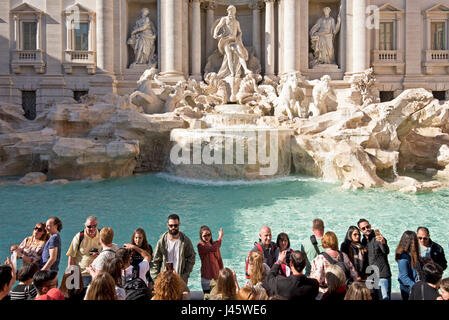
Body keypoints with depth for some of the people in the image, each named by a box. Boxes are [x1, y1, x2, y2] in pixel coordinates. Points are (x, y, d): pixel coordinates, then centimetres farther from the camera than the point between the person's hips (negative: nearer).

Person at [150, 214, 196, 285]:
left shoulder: (185, 241, 0)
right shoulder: (162, 241, 0)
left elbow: (191, 259, 4)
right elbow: (155, 261, 3)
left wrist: (185, 275, -5)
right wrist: (155, 278, -4)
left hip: (181, 279, 0)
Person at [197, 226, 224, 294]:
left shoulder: (214, 244, 8)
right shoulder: (200, 245, -12)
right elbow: (213, 249, -28)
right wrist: (220, 237, -18)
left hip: (217, 276, 5)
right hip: (207, 277, -5)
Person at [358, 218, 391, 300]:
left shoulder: (378, 239, -11)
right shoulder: (363, 241, 10)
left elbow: (386, 252, -29)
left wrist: (383, 243, -50)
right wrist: (364, 274, 11)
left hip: (382, 276, -7)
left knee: (384, 298, -10)